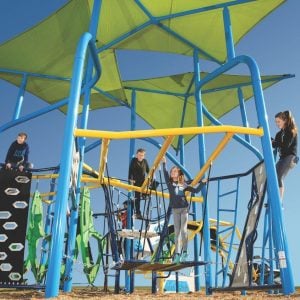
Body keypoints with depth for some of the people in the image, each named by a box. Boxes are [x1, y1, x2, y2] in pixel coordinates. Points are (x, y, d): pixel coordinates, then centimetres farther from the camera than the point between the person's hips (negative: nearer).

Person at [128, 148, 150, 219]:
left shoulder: (145, 161, 6)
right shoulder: (133, 160, -4)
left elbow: (148, 170, 11)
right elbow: (130, 170, -9)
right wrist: (130, 179, -17)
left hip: (143, 181, 3)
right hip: (136, 181, -3)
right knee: (137, 197, -1)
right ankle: (137, 213, 4)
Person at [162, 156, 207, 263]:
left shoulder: (184, 185, 6)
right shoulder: (169, 183, 6)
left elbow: (196, 190, 11)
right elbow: (165, 174, -7)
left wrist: (202, 183, 3)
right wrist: (164, 163, -13)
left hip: (184, 208, -1)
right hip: (175, 209, 1)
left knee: (183, 230, -5)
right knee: (177, 231, 1)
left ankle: (184, 252, 2)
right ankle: (177, 253, 3)